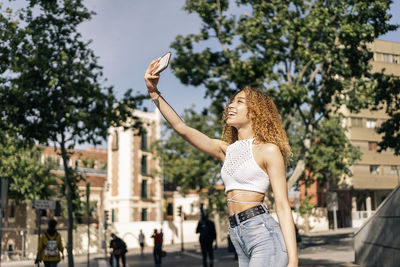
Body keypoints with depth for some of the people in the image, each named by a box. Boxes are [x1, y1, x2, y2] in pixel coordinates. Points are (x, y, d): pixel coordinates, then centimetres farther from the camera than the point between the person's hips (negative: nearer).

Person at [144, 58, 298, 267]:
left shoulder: (268, 150, -1)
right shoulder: (226, 150, 17)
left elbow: (283, 206, -7)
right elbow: (181, 128, 15)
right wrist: (153, 91, 8)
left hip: (264, 235, -7)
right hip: (240, 241, 7)